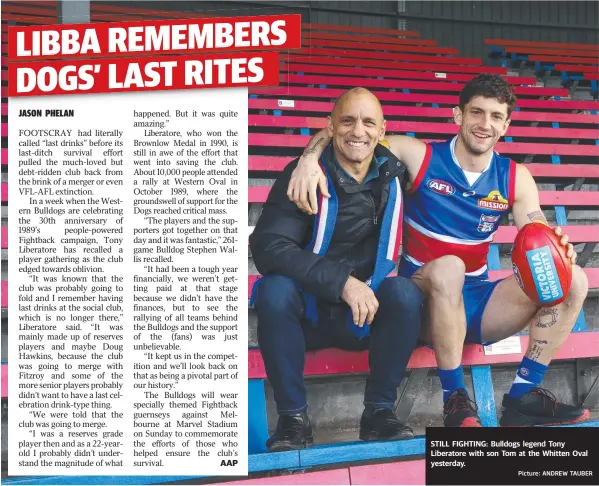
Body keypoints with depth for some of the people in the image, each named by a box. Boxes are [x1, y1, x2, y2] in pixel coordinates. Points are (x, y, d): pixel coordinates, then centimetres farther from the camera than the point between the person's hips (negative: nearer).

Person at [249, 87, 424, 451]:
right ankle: (293, 415, -18)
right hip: (307, 312, -2)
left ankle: (379, 410, -14)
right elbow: (267, 246, -23)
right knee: (275, 288, -31)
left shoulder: (394, 174, -1)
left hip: (367, 316, 2)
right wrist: (341, 281, -30)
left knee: (406, 292, -25)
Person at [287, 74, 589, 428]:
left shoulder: (515, 178, 3)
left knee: (572, 279, -13)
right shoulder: (420, 157, -7)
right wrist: (309, 159, -29)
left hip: (476, 303, 4)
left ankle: (525, 394, -11)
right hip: (427, 302, -4)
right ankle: (455, 398, -28)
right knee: (448, 267, -38)